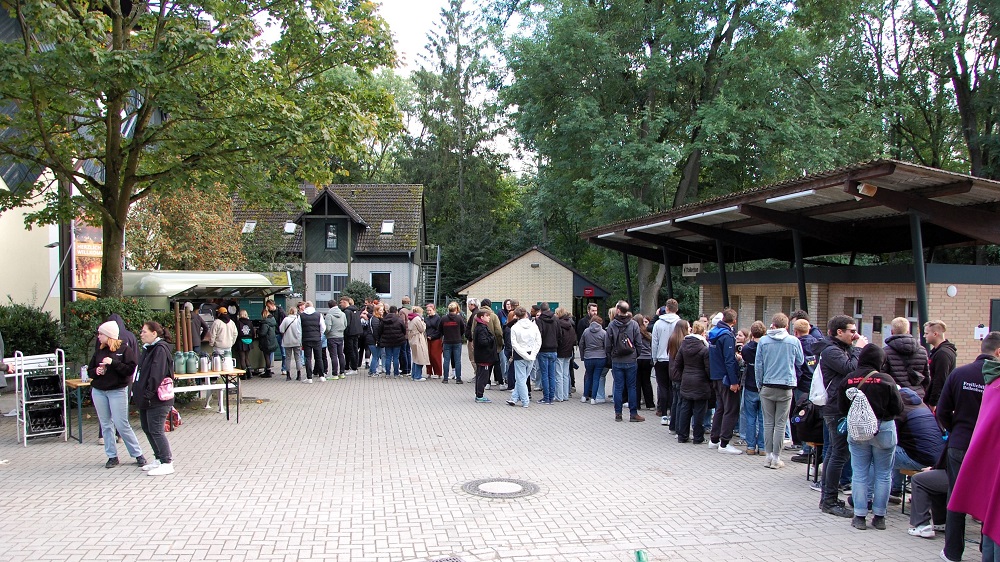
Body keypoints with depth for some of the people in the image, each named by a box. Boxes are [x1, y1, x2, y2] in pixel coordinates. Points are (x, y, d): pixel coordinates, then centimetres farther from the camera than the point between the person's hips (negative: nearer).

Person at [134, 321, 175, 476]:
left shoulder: (160, 349, -16)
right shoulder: (148, 348, 15)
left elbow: (156, 374, -23)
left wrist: (149, 394, -25)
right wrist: (138, 392, 15)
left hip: (157, 399, -10)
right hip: (146, 399, 10)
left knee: (156, 430, -7)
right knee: (147, 428, 16)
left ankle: (167, 463, 0)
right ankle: (159, 458, 28)